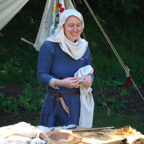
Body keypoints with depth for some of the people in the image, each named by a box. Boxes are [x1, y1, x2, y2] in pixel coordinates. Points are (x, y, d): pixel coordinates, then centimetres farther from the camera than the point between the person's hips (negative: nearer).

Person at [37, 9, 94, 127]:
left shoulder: (84, 47, 6)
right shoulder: (49, 46, -10)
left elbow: (89, 71, 13)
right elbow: (41, 75, -12)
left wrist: (89, 78, -11)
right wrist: (61, 83, -28)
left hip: (76, 103, 4)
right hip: (54, 102, -4)